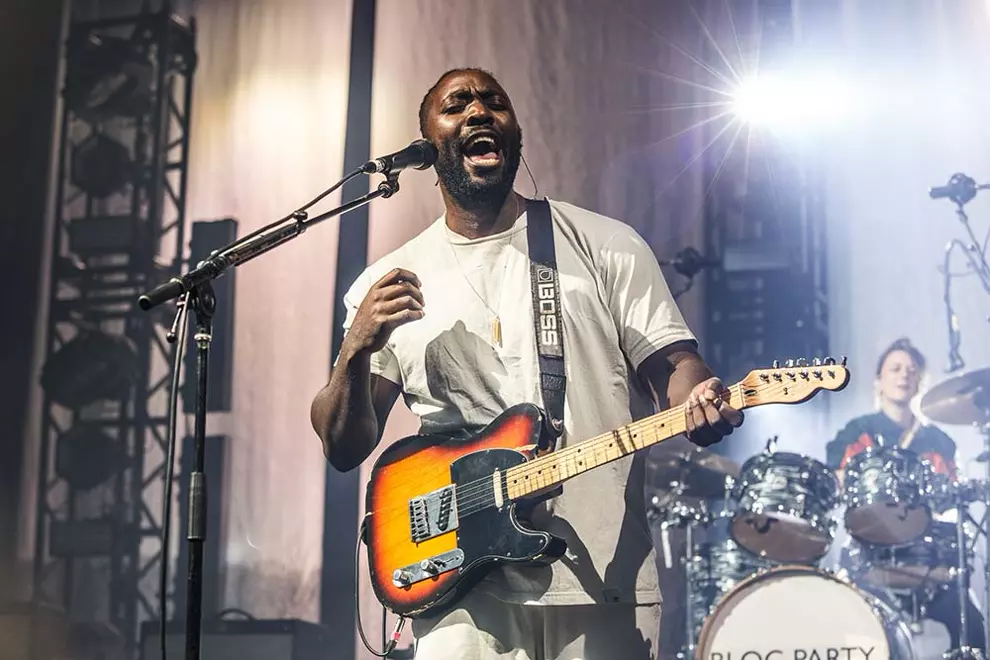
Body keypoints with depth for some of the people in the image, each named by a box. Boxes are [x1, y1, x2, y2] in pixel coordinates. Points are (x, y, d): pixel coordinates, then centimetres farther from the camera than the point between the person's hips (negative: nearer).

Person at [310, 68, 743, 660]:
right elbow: (344, 450, 6)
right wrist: (357, 351, -13)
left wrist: (698, 407, -22)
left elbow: (672, 364, 1)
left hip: (607, 578, 0)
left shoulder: (606, 245, 6)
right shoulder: (386, 285, 9)